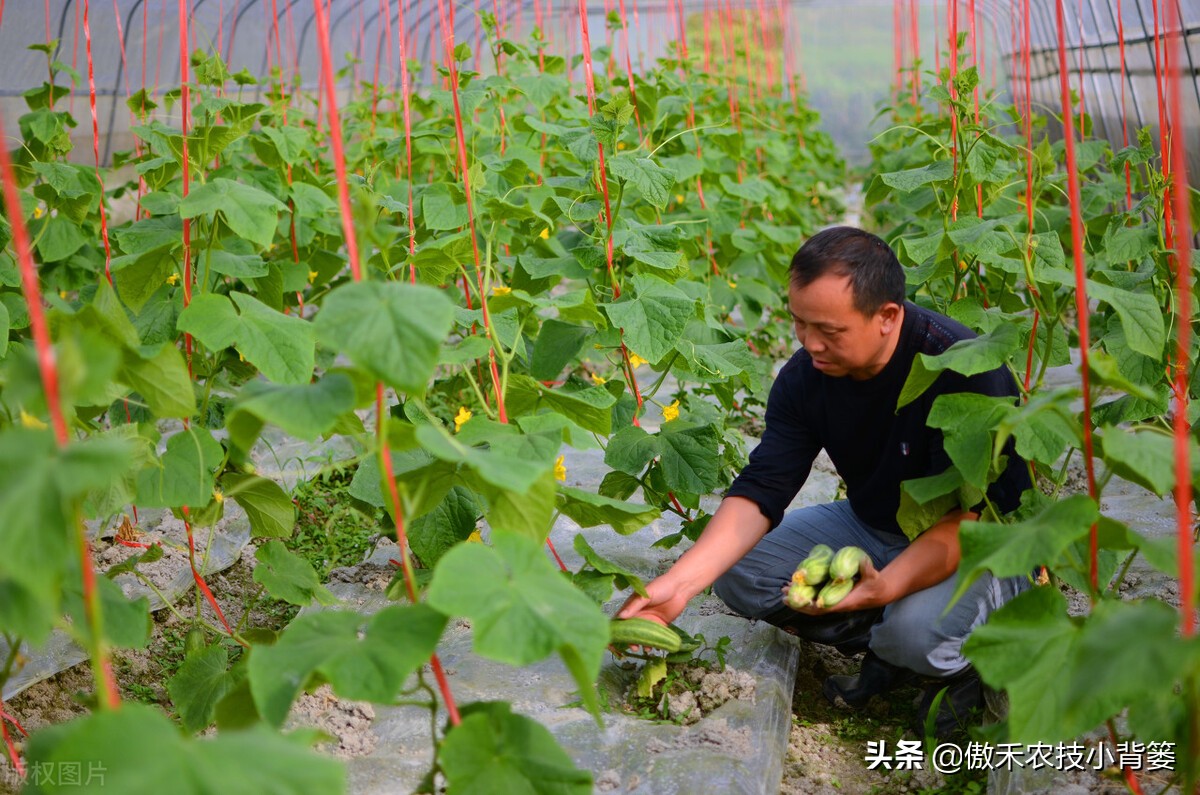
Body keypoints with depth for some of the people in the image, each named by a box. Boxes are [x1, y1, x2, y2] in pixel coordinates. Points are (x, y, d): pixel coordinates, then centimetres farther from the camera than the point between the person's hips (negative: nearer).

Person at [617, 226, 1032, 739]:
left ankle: (968, 663, 1)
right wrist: (679, 581, -32)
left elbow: (964, 519, -31)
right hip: (873, 525, 6)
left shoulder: (962, 368, -30)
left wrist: (885, 586, -49)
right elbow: (760, 490, -18)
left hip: (982, 542, -5)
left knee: (917, 628, -37)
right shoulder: (806, 375, -13)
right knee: (735, 569, -10)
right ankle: (883, 650, 2)